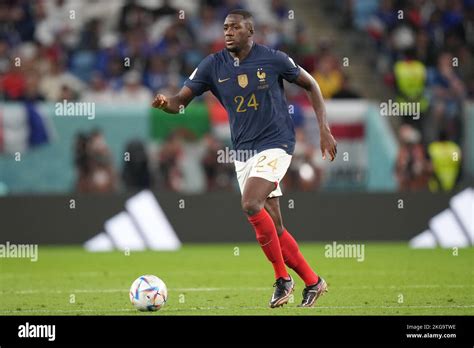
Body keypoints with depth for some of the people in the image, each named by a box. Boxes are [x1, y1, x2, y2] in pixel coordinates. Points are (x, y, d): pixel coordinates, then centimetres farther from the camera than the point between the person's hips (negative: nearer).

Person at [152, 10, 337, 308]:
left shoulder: (273, 59, -8)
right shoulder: (213, 65, 0)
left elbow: (310, 85, 5)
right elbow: (181, 101, -3)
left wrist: (324, 129, 0)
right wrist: (165, 103, -27)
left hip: (275, 144, -5)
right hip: (243, 151, 5)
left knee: (251, 205, -25)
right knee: (274, 227, 5)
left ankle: (283, 279, -12)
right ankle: (313, 282, 20)